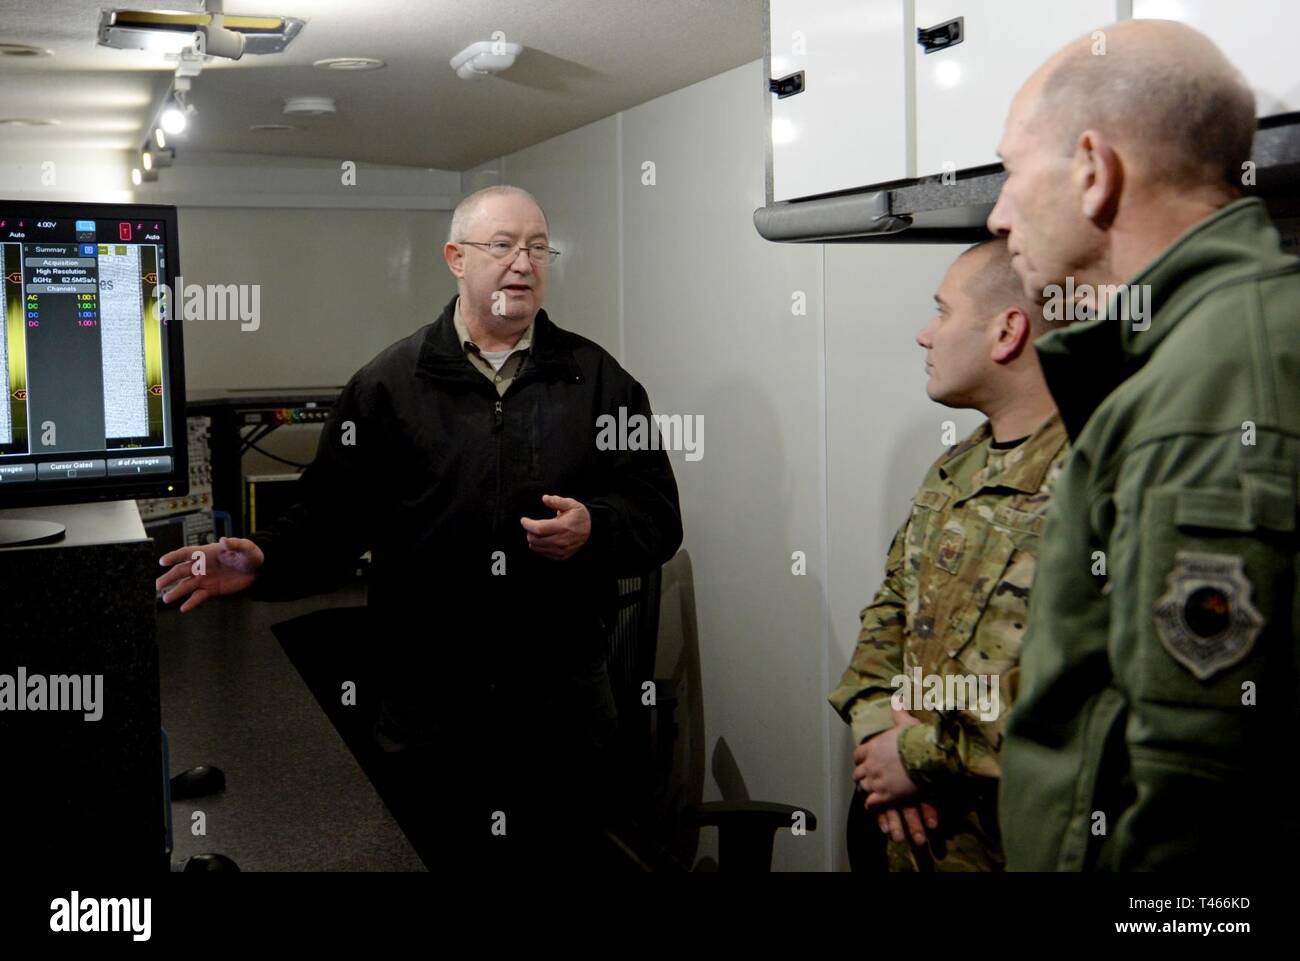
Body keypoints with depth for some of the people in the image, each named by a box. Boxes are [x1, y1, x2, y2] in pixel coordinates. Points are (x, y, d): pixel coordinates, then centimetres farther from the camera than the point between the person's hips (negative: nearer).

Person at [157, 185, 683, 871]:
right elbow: (332, 517, 1)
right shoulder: (389, 384, 3)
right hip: (428, 711, -1)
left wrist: (594, 529, -17)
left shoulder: (599, 379, 5)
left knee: (563, 854, 12)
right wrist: (264, 564, -16)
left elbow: (658, 515, 2)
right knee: (439, 854, 13)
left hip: (565, 710, 1)